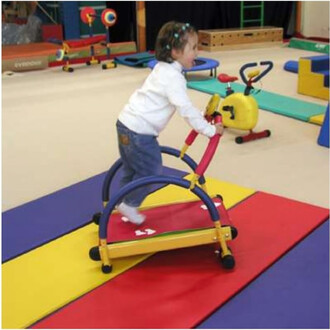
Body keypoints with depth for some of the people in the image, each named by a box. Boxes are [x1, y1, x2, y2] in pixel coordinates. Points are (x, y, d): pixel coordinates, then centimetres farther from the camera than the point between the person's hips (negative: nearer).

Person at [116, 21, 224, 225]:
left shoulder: (164, 69, 12)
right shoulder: (173, 77, -20)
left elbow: (183, 105, 21)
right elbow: (186, 110, -21)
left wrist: (201, 116, 17)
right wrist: (210, 130, -13)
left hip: (127, 124, 10)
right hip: (139, 132, -10)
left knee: (132, 170, 24)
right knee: (151, 172, 3)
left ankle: (125, 202, 38)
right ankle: (129, 205, 16)